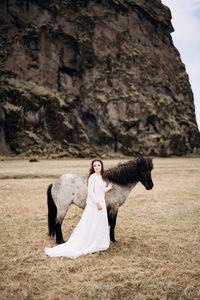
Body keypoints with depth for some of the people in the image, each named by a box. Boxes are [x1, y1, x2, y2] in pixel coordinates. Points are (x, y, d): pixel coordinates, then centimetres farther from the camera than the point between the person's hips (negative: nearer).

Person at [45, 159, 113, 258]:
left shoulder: (101, 177, 10)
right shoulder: (92, 177, -16)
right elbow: (91, 193, -20)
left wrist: (108, 188, 24)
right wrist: (97, 203, -21)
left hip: (101, 204, 9)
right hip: (94, 205, -9)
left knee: (100, 226, 16)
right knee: (91, 226, -2)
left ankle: (98, 245, 27)